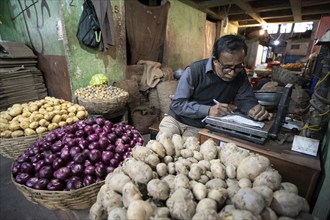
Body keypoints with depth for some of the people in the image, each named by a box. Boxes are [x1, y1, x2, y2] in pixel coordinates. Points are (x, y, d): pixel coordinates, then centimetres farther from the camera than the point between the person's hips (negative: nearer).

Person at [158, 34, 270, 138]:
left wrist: (254, 109, -23)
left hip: (201, 127, 2)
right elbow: (177, 103, -21)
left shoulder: (240, 75, -5)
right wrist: (208, 110, -33)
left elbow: (246, 99, 2)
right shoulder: (194, 71, -20)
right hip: (176, 119, -2)